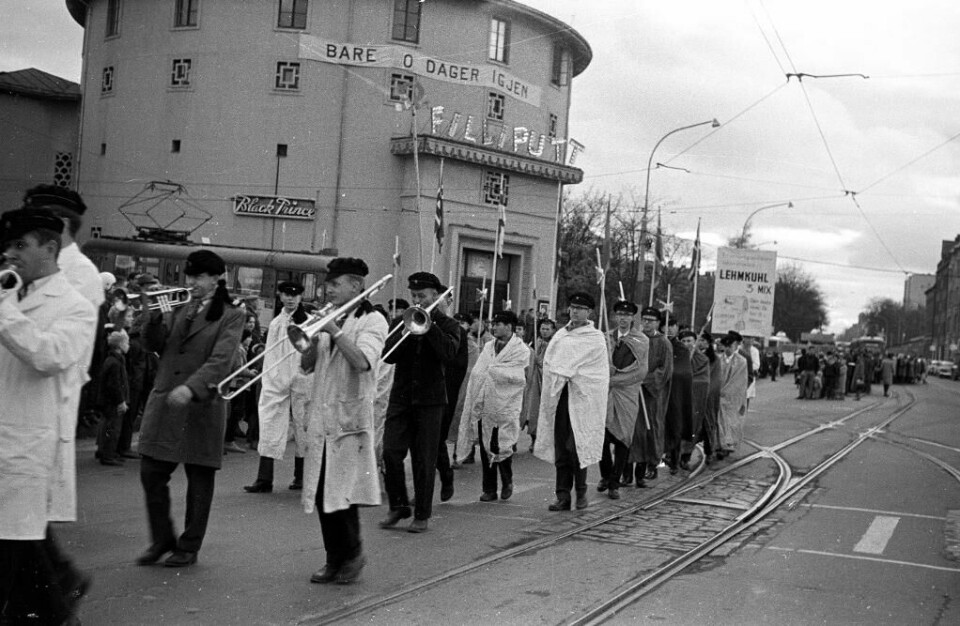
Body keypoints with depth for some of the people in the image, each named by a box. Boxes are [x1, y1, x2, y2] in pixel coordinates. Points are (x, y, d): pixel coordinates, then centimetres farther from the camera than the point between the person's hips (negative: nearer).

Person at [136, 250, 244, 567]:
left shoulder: (230, 315, -3)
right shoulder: (178, 310, 12)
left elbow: (220, 360, -15)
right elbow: (153, 345, 6)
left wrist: (191, 387, -30)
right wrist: (155, 315, -11)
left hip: (202, 407, -4)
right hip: (163, 403, 5)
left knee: (199, 480, 5)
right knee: (151, 473, 4)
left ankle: (189, 547, 17)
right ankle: (162, 539, 21)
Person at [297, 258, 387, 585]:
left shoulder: (372, 321, -3)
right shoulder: (328, 319, 16)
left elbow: (362, 362, -20)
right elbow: (307, 367, 11)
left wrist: (335, 332, -19)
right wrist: (314, 340, -6)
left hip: (350, 417, -6)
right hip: (320, 418, 6)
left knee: (342, 491, -8)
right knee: (321, 493, 5)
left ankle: (353, 553, 11)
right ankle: (335, 558, 16)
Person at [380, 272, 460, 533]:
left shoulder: (447, 325, 3)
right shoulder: (401, 322, 12)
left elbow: (449, 355, -16)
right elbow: (387, 355, -2)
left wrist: (428, 325, -17)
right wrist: (405, 333, -16)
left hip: (430, 400, -3)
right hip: (401, 397, 3)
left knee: (424, 460, 0)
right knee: (391, 452, -5)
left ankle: (422, 515, 10)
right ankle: (398, 506, 12)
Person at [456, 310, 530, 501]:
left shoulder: (521, 350, -3)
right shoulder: (488, 347, 16)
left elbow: (517, 377, -13)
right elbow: (477, 373, 10)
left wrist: (490, 370, -5)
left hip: (505, 407, -5)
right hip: (483, 405, 5)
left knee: (501, 446, -4)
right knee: (485, 449, 6)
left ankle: (507, 482, 21)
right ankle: (489, 489, 15)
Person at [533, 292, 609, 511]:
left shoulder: (595, 338, 2)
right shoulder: (560, 335, 16)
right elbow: (549, 363, 15)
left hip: (582, 397, -4)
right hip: (559, 395, 4)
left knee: (576, 447, -7)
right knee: (560, 448, 1)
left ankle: (581, 493, 8)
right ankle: (563, 496, 4)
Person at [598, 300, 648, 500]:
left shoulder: (642, 341, 4)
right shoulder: (606, 338, 9)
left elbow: (640, 373, -3)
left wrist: (614, 379, -9)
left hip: (628, 395, -1)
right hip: (606, 393, 1)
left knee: (622, 439, -2)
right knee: (602, 436, -3)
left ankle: (614, 483, 6)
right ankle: (605, 476, 18)